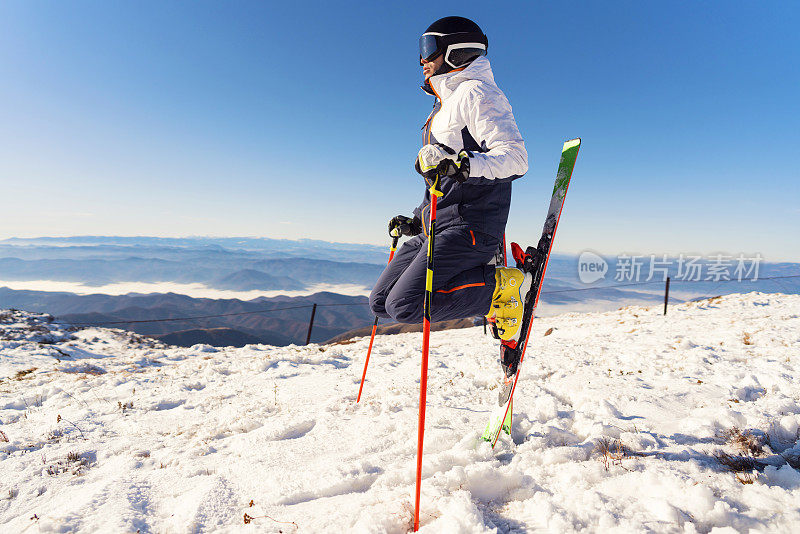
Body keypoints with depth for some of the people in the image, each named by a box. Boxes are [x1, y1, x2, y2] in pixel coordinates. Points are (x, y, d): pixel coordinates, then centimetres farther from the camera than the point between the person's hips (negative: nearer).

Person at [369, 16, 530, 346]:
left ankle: (500, 287, -6)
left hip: (467, 225, -9)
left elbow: (515, 157, -17)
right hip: (435, 228, 9)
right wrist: (415, 223, 24)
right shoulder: (445, 106, 27)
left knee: (405, 306, -21)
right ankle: (476, 273, 6)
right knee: (381, 302, 2)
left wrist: (461, 162, -33)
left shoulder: (475, 93, -2)